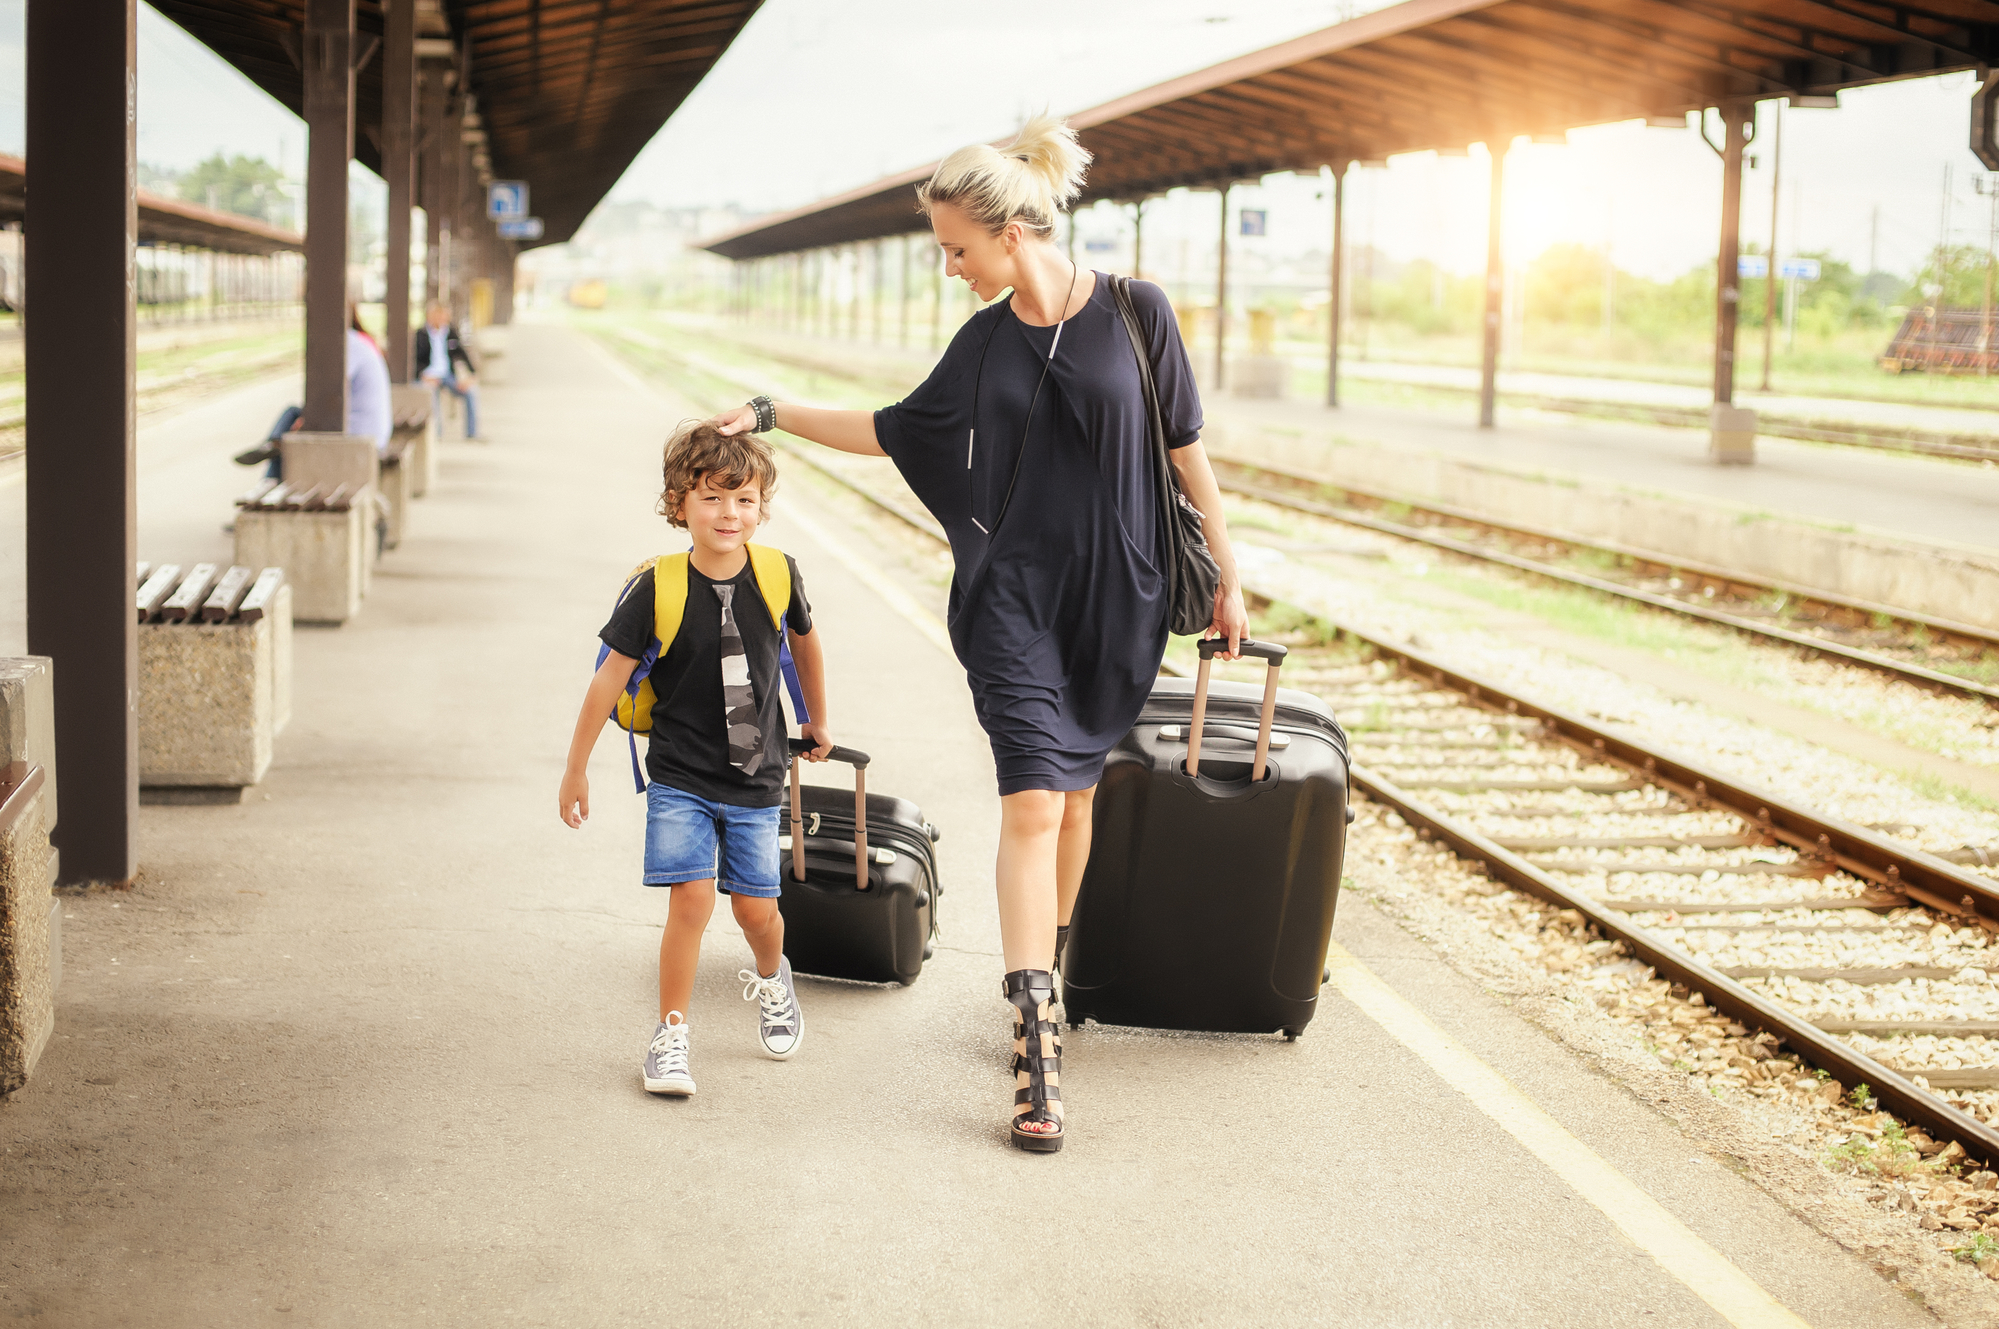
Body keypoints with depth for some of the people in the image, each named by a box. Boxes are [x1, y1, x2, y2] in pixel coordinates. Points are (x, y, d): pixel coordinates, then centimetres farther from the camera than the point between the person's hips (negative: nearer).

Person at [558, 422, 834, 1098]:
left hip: (755, 777, 2)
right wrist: (576, 768, -3)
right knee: (691, 896, -13)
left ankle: (772, 980, 41)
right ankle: (671, 1036, 2)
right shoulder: (657, 587, -16)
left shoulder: (777, 574, -9)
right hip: (680, 775, -2)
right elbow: (611, 676, -7)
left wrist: (818, 720, 25)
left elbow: (804, 641, 13)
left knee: (756, 908, 7)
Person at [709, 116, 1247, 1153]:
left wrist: (1227, 578, 3)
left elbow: (1186, 449, 0)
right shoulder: (985, 344, 4)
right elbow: (899, 431, 17)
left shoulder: (1134, 314, -5)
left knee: (1073, 791, 11)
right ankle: (1036, 1044, -13)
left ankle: (1048, 975, 32)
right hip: (1015, 599, 1)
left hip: (1117, 598, -1)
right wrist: (774, 415, 12)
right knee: (1032, 801, -11)